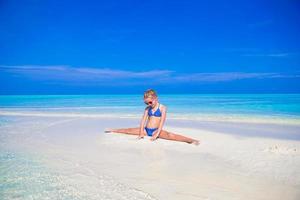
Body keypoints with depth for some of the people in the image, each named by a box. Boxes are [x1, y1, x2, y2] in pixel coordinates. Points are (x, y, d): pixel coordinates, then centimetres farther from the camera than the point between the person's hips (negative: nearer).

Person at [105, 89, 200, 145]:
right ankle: (113, 130, 32)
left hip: (156, 130, -5)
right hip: (146, 130, 6)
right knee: (129, 130, 8)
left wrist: (157, 134, -23)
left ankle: (191, 140, -45)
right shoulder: (147, 108, 9)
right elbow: (143, 120, 3)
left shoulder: (162, 108, -6)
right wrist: (141, 133, -7)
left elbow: (162, 122, -14)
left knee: (170, 135, -32)